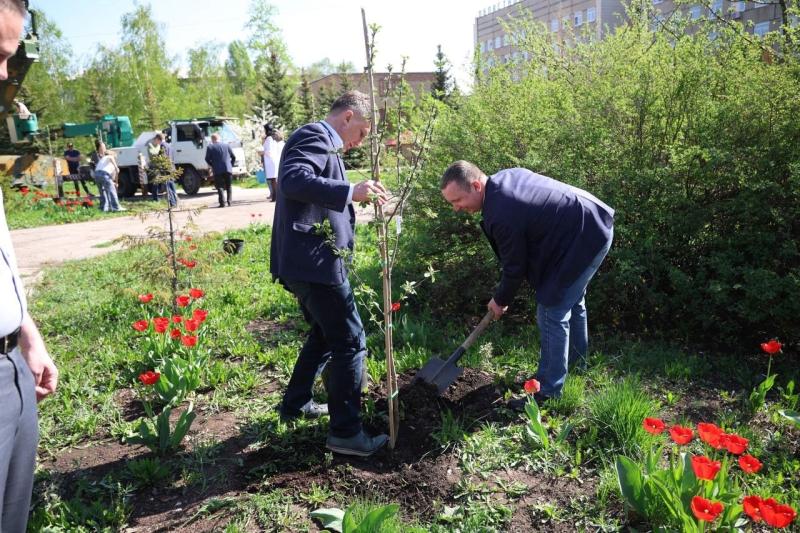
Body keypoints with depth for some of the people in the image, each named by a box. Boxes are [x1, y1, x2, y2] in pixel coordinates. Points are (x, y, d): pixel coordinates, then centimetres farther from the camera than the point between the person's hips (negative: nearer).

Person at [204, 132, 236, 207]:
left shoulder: (210, 147, 1)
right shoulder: (226, 145, 10)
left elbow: (207, 159, 0)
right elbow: (233, 157, 10)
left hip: (217, 170, -3)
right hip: (228, 169, 3)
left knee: (220, 187, 0)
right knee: (228, 186, 12)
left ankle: (222, 203, -11)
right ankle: (229, 202, 5)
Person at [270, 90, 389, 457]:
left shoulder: (321, 141, 22)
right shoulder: (317, 135, -9)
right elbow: (294, 180, -28)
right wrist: (350, 191, -34)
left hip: (305, 262, 11)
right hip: (314, 261, -11)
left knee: (325, 333, 23)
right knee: (350, 342, -4)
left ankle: (296, 404, 36)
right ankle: (345, 432, 4)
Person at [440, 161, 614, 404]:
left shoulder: (502, 214, -29)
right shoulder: (506, 176, -1)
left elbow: (515, 267, -16)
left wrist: (500, 300, 2)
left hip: (583, 240, -10)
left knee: (552, 314, -6)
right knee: (571, 300, 26)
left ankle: (548, 389, 6)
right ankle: (576, 358, 47)